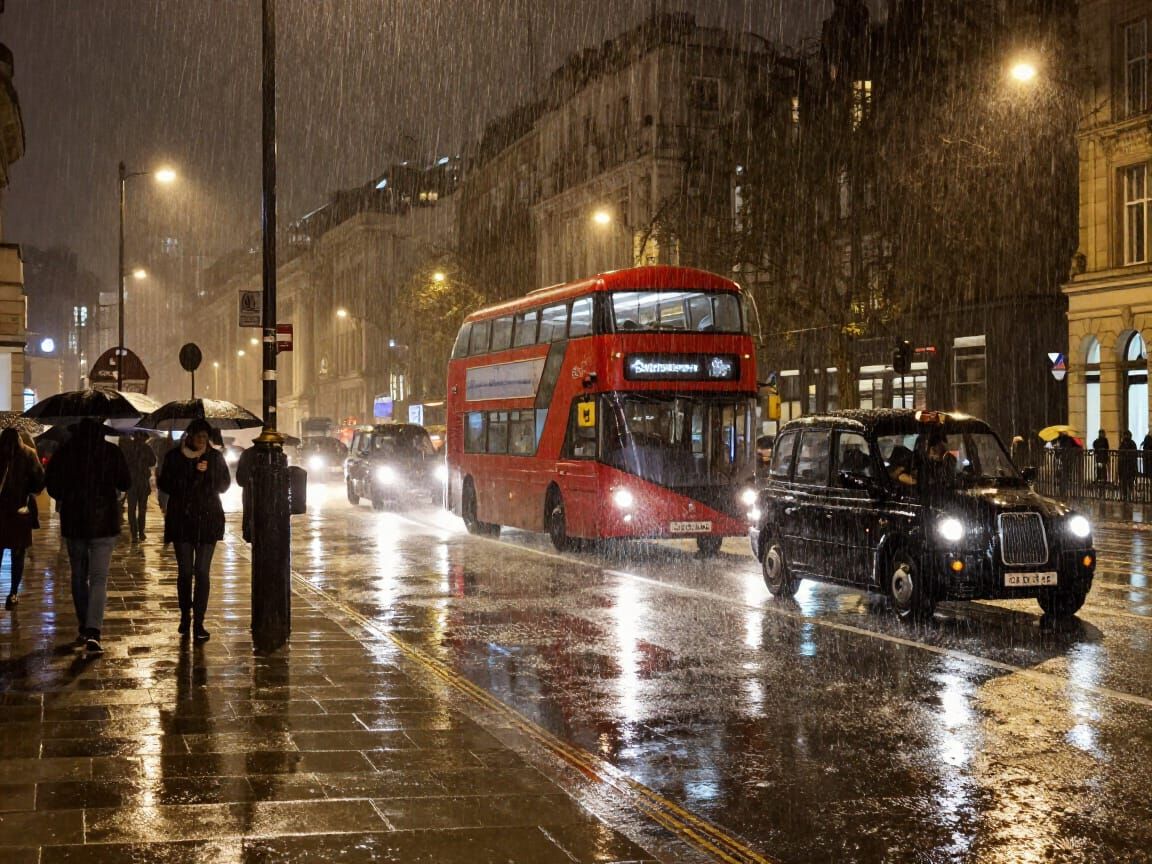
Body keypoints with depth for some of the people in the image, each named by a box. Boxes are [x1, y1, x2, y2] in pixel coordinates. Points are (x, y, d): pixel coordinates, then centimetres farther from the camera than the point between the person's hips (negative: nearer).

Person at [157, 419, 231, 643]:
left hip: (208, 519, 0)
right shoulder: (175, 456, 1)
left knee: (202, 572, -3)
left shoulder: (215, 457, 4)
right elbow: (164, 484, 1)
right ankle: (185, 616, 23)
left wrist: (208, 473, -12)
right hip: (182, 520, 0)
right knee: (185, 571, 3)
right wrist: (192, 473, -11)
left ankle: (198, 623, 0)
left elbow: (224, 485, 5)